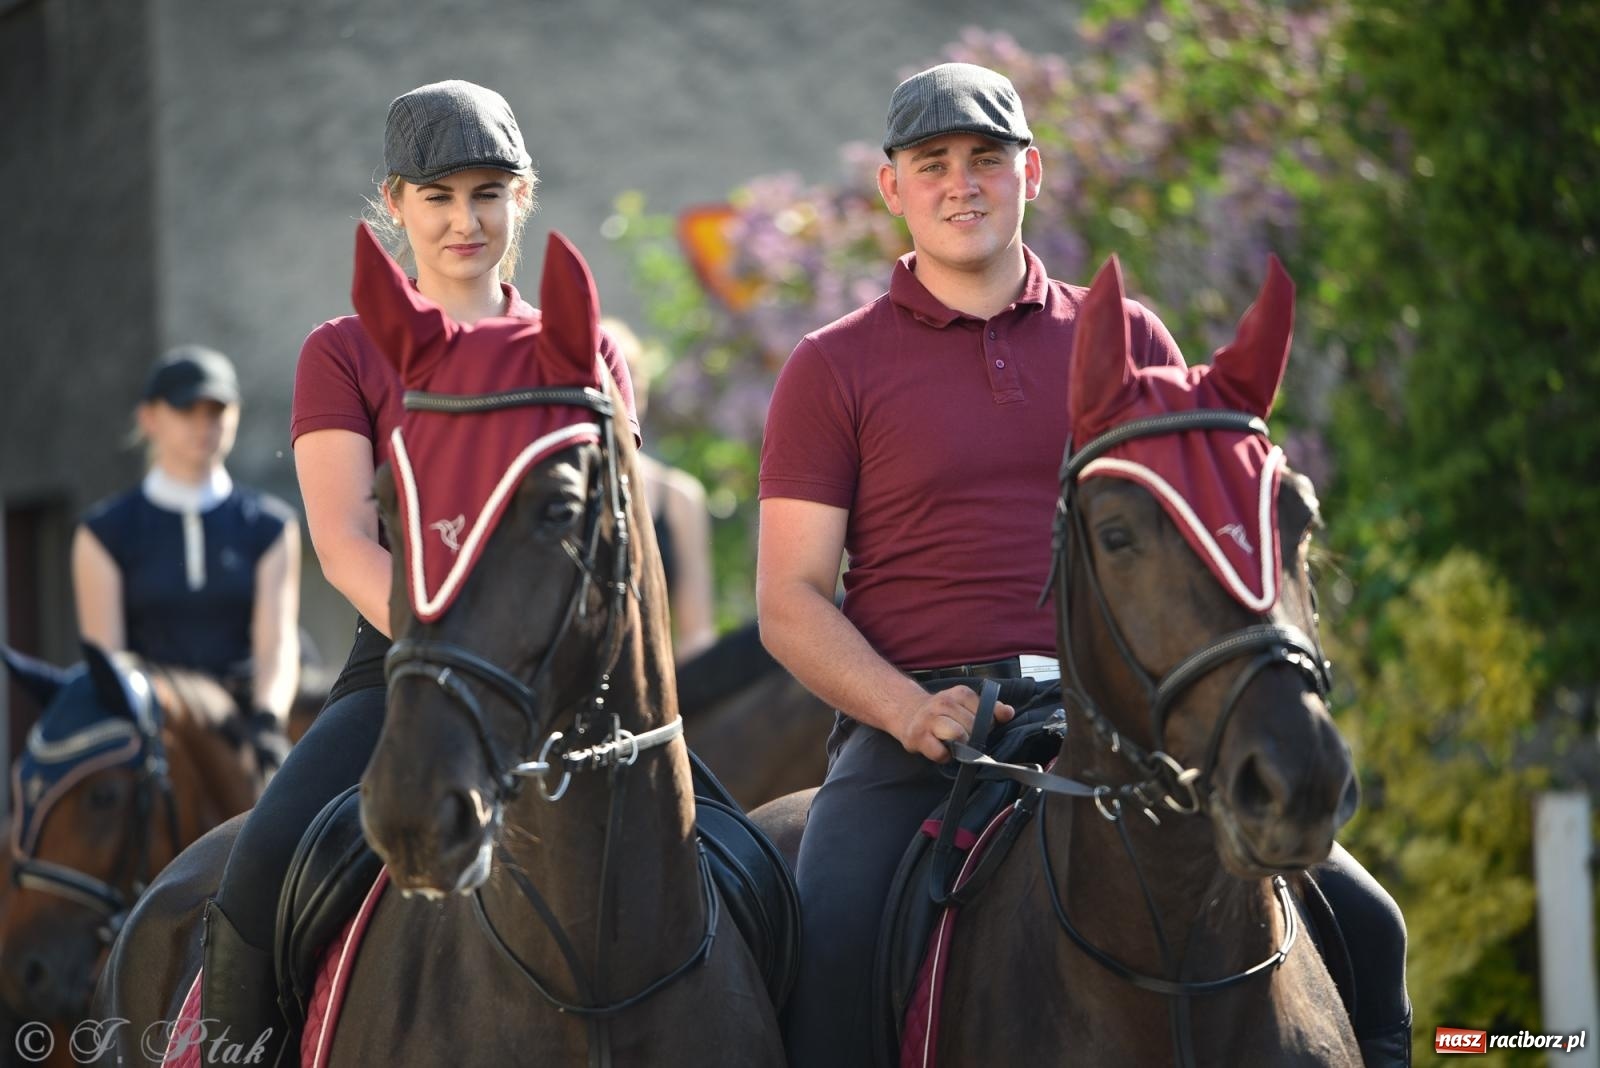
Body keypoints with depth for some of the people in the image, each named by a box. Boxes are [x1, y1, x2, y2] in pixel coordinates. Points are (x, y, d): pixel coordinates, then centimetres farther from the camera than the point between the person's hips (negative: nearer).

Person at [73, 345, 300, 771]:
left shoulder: (270, 525, 12)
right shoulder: (105, 532, 8)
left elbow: (278, 644, 2)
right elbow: (105, 659, 1)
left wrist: (266, 719, -17)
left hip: (241, 723, 1)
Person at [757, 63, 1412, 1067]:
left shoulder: (1127, 340, 15)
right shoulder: (835, 367, 7)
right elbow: (790, 600, 2)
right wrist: (912, 712, -15)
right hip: (916, 728, -2)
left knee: (1362, 924, -10)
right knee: (826, 946, -30)